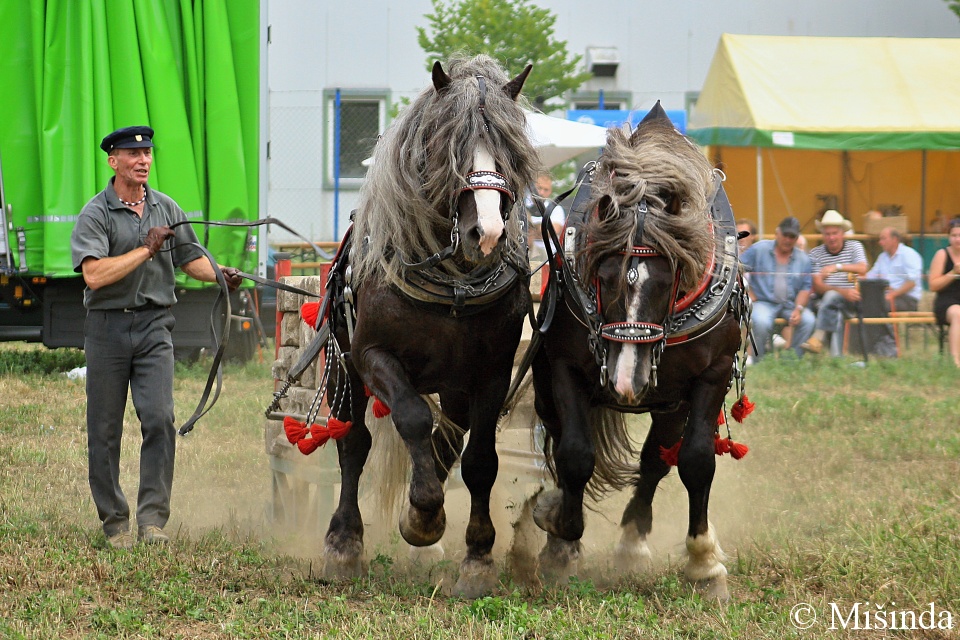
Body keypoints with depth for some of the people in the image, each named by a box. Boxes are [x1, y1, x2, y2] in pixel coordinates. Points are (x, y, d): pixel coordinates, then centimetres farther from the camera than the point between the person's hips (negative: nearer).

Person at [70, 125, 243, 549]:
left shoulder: (166, 209, 10)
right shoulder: (95, 215, -6)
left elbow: (189, 258, 19)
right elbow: (94, 275, -19)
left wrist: (220, 274, -1)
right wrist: (146, 249, -18)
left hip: (154, 326, 3)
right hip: (108, 327, -3)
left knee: (159, 419, -11)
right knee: (105, 430, 3)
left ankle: (153, 519, -10)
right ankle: (114, 522, 13)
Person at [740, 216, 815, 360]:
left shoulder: (803, 259, 8)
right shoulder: (759, 249, 2)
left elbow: (805, 288, 6)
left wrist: (798, 309, -11)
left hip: (790, 304, 3)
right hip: (764, 302, -3)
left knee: (808, 320, -25)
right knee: (762, 322, -35)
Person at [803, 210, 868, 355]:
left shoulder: (854, 246, 8)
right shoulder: (815, 253, 6)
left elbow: (862, 269, -12)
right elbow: (817, 286, -5)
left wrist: (837, 267, -25)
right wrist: (843, 292, -20)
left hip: (851, 301, -2)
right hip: (823, 300, 2)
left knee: (831, 296, -33)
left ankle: (817, 339, -43)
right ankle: (837, 356, -34)